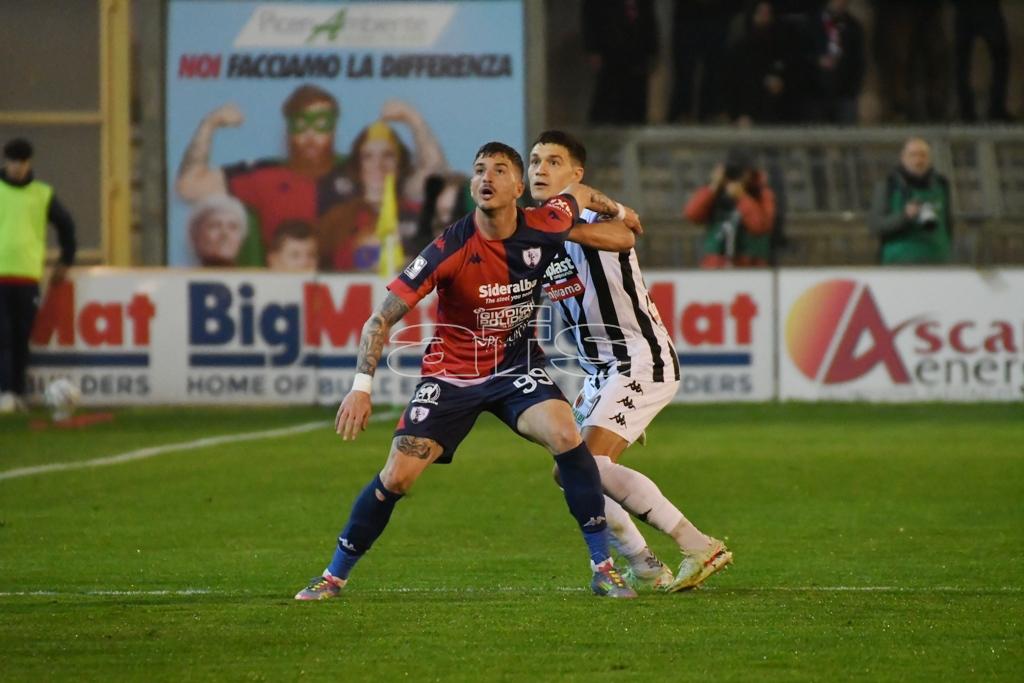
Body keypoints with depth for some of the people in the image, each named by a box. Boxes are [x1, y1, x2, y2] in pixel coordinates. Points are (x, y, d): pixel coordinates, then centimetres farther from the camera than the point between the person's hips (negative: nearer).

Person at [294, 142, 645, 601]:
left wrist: (616, 210, 30)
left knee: (567, 437, -25)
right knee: (397, 477, -9)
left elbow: (575, 193, 12)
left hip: (516, 364, 2)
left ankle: (603, 569, -14)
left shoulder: (544, 227, -14)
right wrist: (362, 386, -27)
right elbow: (382, 318, -19)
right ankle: (334, 576, 12)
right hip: (452, 371, -2)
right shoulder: (450, 251, -23)